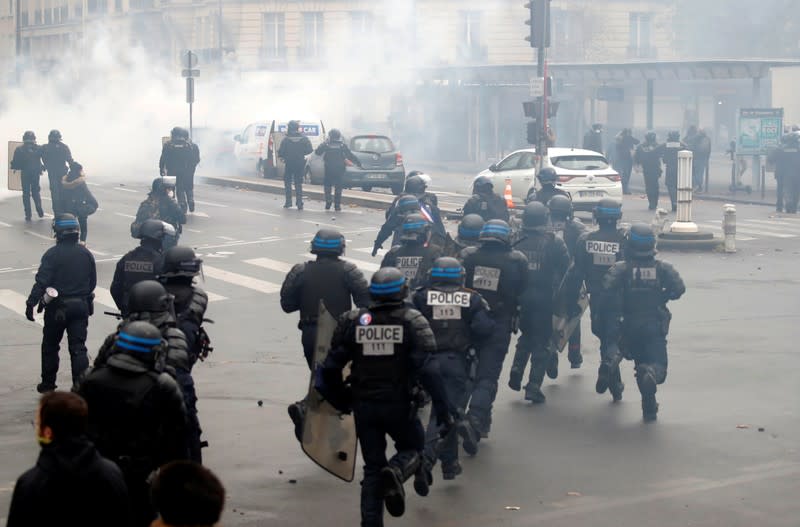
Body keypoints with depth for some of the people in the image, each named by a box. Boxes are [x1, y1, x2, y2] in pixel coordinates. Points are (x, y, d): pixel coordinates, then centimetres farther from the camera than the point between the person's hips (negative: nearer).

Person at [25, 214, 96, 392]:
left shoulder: (52, 254, -14)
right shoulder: (86, 254, 2)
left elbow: (41, 282, -19)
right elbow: (92, 282, 9)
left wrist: (31, 303, -15)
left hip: (57, 308, -3)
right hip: (81, 306, 3)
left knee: (50, 346, 14)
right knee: (78, 347, 4)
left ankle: (48, 384, 22)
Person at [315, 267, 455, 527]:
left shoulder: (352, 321, 0)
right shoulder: (413, 321, -8)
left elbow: (331, 366, 2)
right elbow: (428, 369, -17)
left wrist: (341, 400, 16)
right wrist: (444, 410, -14)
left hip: (364, 406, 3)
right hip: (399, 405, -3)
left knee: (373, 468, 15)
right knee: (412, 447, 20)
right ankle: (396, 472, -13)